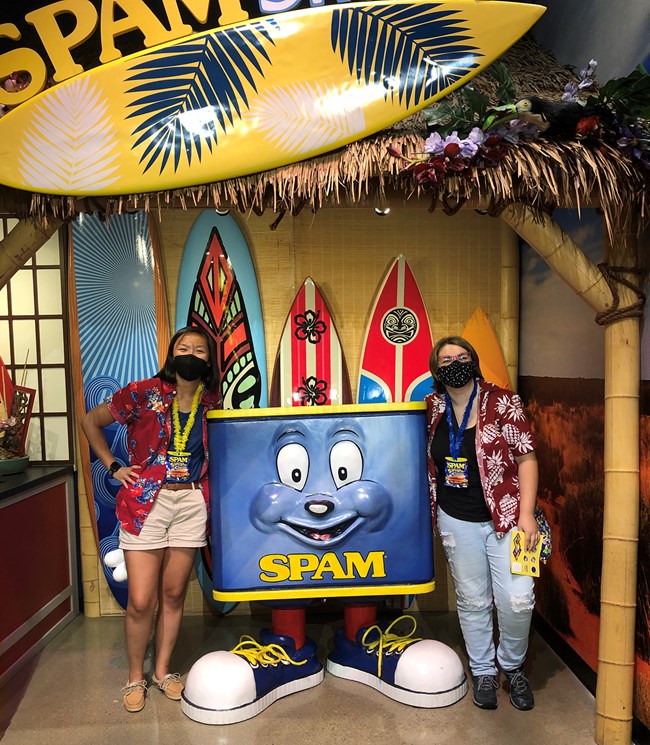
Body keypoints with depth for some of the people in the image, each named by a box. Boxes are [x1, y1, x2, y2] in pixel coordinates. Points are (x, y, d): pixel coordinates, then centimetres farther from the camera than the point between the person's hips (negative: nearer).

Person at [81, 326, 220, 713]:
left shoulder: (211, 400, 2)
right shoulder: (143, 393, -8)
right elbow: (90, 421, 5)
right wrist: (113, 467, 0)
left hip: (192, 503, 3)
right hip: (146, 503, -2)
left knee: (173, 594, 13)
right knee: (141, 601, 1)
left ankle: (163, 670, 35)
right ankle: (135, 677, 27)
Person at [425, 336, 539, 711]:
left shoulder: (503, 402, -10)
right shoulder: (434, 407, 1)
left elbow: (526, 457, -10)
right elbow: (428, 459, 16)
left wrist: (526, 514, -14)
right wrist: (430, 509, 12)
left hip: (505, 516, -2)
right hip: (457, 521, 3)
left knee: (517, 599, -4)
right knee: (473, 600, 12)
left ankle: (512, 665, 26)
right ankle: (484, 672, 34)